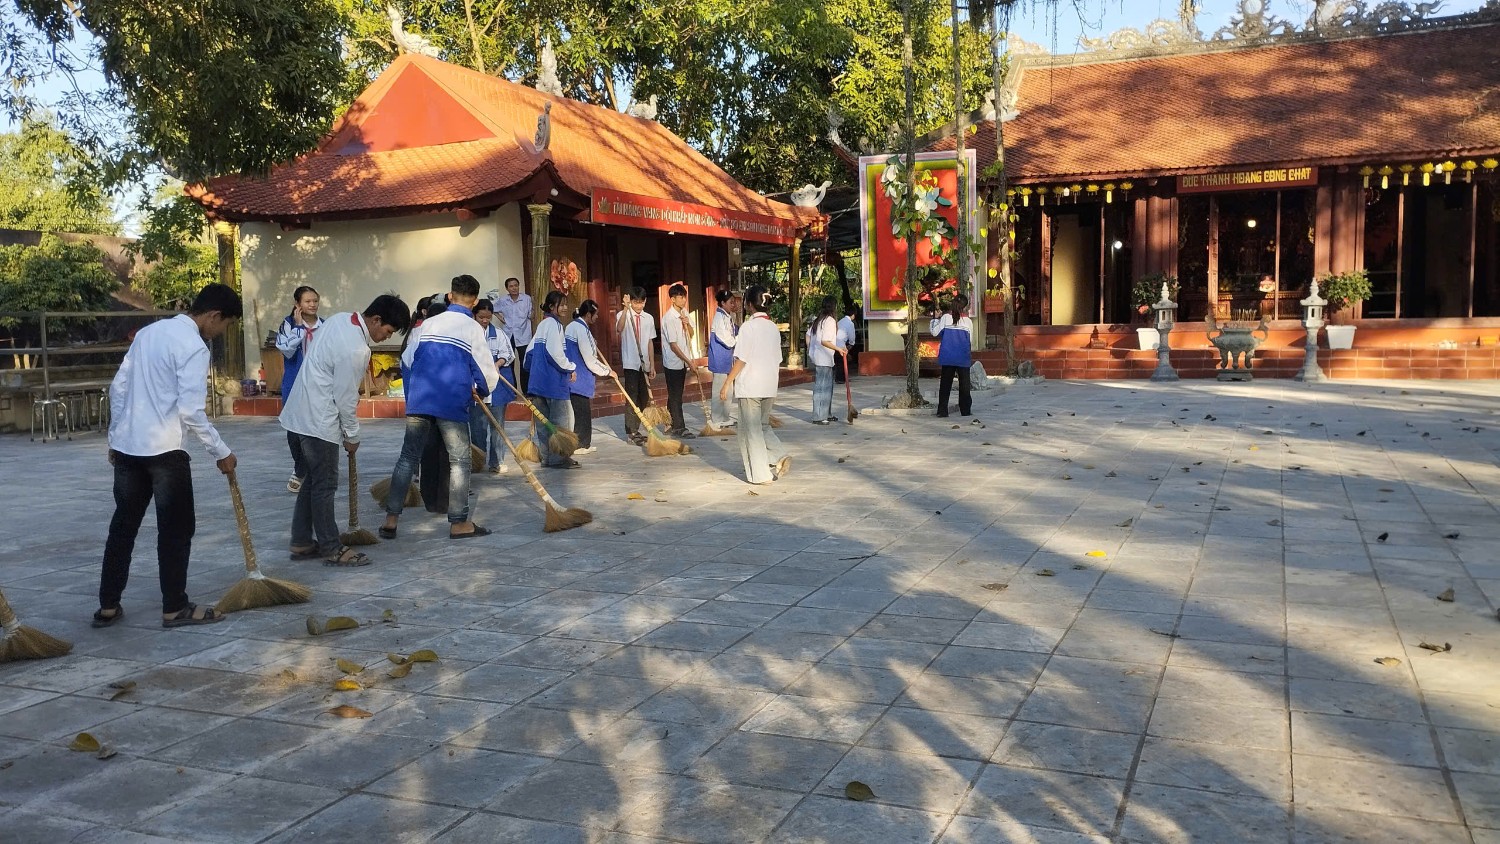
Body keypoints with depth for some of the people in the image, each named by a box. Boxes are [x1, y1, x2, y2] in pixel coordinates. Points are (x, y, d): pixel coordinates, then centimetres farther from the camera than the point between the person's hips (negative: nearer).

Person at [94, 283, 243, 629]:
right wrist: (221, 453, -9)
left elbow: (118, 388, 15)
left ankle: (107, 607, 21)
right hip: (163, 450, -8)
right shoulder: (194, 346, -13)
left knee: (123, 525, 15)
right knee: (176, 529, 3)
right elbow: (191, 411, -19)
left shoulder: (149, 331, 12)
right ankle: (175, 608, 9)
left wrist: (115, 438, 22)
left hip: (127, 446, 8)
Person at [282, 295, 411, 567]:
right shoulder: (355, 349, -24)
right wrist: (352, 436, -3)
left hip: (300, 414, 10)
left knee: (313, 480, 16)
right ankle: (331, 550, 7)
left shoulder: (340, 319, 5)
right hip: (318, 422, -10)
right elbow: (346, 398, -18)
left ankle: (301, 543, 23)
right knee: (325, 485, -1)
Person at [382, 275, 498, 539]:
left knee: (408, 457, 10)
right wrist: (482, 390, 19)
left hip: (418, 399, 4)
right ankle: (459, 523, 6)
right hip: (452, 403, -4)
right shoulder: (473, 328, -1)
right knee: (459, 461, 5)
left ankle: (391, 518, 8)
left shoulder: (428, 323, 12)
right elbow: (487, 370, -2)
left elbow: (409, 359, 15)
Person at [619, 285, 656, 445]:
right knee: (632, 398, -6)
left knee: (644, 398, 10)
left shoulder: (648, 318, 10)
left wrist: (652, 365, 11)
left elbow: (650, 342, 13)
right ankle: (631, 432, -2)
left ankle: (635, 429, 22)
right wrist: (626, 309, -38)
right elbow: (620, 328, -28)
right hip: (630, 363, -5)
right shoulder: (624, 315, -5)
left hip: (644, 364, 6)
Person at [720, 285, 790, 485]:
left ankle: (760, 474, 6)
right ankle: (779, 457, 2)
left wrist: (727, 384, -9)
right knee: (763, 425, 21)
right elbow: (777, 360, 12)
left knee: (751, 429, 4)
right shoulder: (773, 327, 7)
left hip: (750, 386, -7)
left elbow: (741, 360, -15)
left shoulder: (748, 327, -13)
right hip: (769, 386, 7)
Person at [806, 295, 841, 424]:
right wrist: (838, 349, -20)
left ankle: (827, 414, 26)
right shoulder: (830, 320, -14)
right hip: (824, 359, -10)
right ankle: (818, 417, 0)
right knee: (822, 387, -4)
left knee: (828, 386, 18)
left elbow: (808, 335, 16)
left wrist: (810, 351, 24)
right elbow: (825, 341, -23)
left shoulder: (817, 319, 12)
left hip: (815, 357, 10)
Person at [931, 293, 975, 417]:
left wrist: (936, 320, 11)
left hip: (947, 357, 1)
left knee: (945, 383, 4)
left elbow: (935, 333, -3)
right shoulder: (968, 321, -2)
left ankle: (942, 410, 1)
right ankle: (965, 410, 8)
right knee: (964, 384, 7)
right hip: (963, 358, -1)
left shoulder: (945, 318, -4)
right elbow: (971, 341, 4)